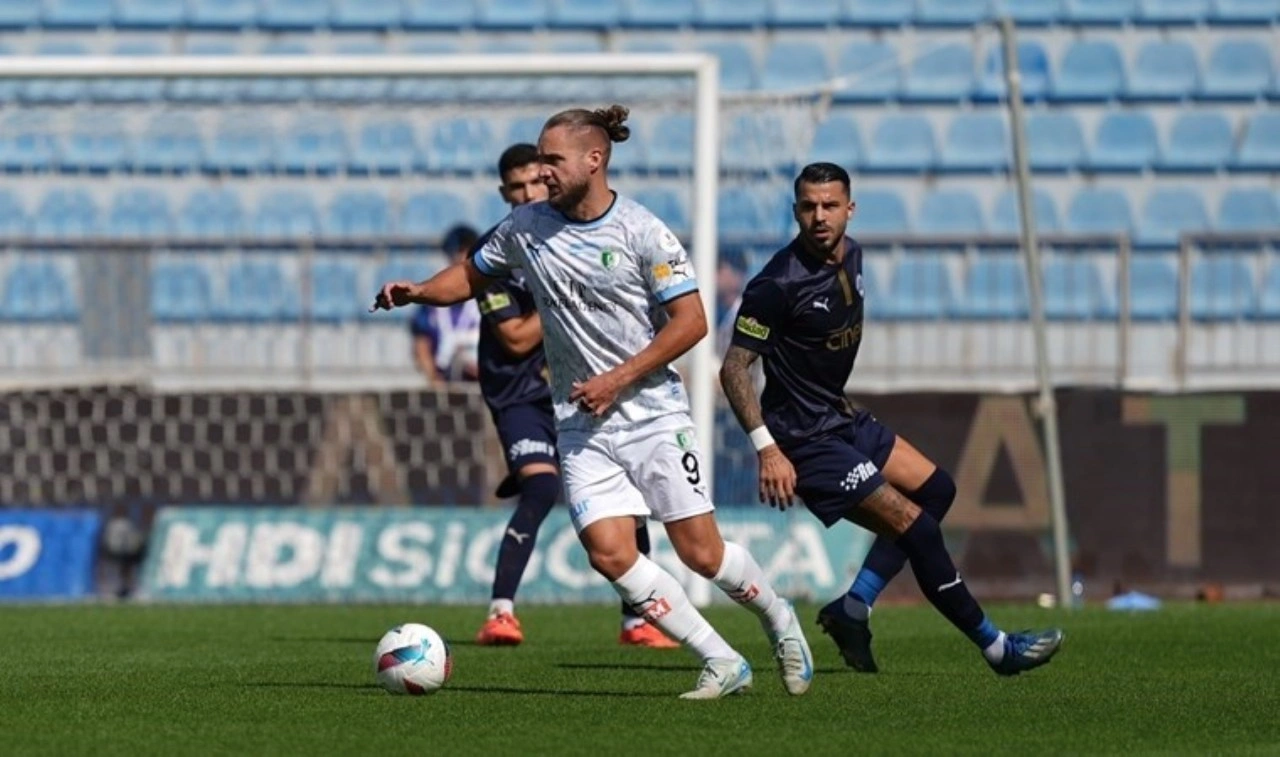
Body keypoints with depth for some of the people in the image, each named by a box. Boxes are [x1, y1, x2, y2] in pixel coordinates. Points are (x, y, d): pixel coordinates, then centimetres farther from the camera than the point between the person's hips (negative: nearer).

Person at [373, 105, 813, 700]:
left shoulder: (641, 231, -10)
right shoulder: (527, 226, 4)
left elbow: (691, 321, -10)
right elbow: (472, 275, 19)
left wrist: (618, 379, -15)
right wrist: (419, 291, -2)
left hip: (652, 413, -4)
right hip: (581, 426, 4)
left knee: (701, 552, -5)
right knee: (609, 552, -14)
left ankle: (779, 620, 27)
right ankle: (722, 664, -3)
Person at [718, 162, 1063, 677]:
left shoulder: (850, 256, 4)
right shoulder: (780, 283, -22)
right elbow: (734, 368, -21)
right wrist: (767, 448, -27)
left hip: (841, 419, 10)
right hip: (806, 440, -10)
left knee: (935, 489, 14)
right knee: (914, 525, -11)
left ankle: (853, 608, 8)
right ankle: (995, 648, 1)